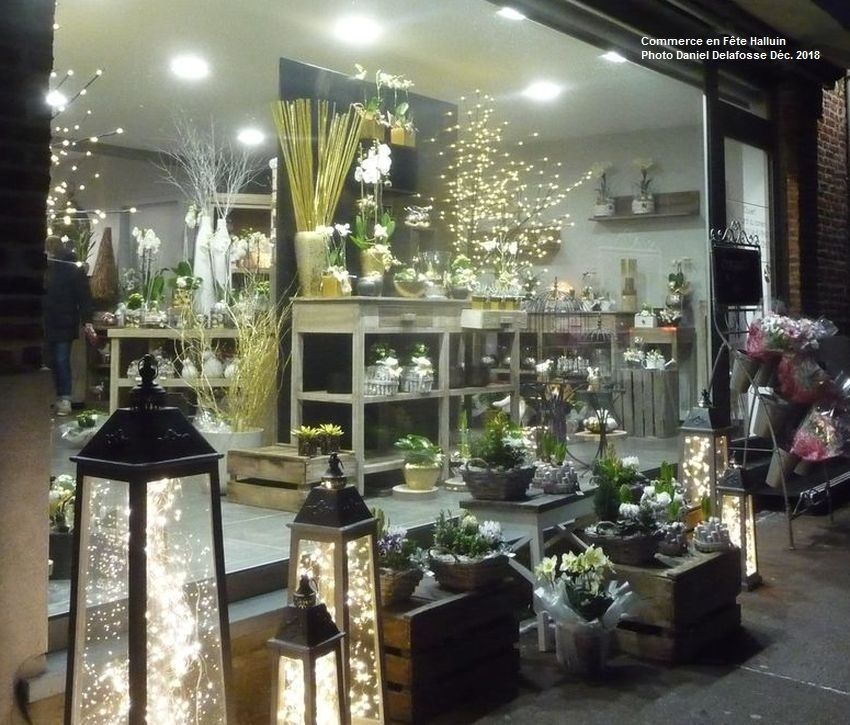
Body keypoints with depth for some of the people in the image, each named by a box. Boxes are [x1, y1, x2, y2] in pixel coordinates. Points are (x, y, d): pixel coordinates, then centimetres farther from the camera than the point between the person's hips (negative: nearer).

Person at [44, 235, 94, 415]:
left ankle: (65, 399, -3)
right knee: (53, 361, 7)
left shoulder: (74, 270, -6)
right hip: (48, 324, 5)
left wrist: (87, 322, -15)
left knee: (62, 361, -7)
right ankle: (60, 397, 15)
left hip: (65, 324, -5)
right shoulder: (45, 268, 8)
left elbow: (84, 296, -8)